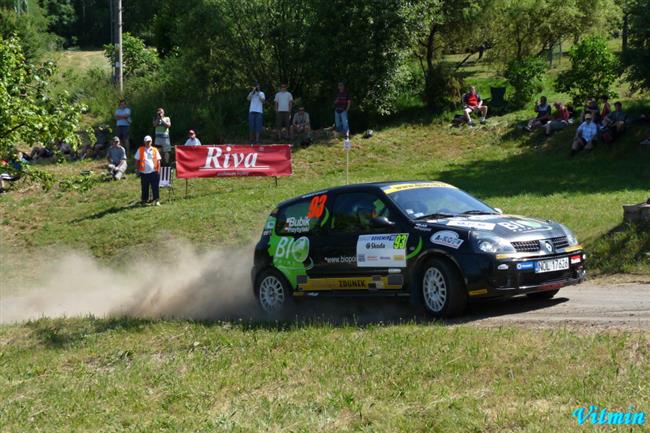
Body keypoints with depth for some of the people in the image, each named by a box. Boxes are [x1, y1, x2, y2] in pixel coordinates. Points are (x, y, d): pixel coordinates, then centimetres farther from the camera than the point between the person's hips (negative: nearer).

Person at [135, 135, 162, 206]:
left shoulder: (155, 150, 8)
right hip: (144, 172, 0)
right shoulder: (140, 150, 6)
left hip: (154, 171, 0)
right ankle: (144, 200, 18)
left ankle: (156, 200, 3)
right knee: (144, 187, 8)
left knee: (155, 187, -2)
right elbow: (138, 160, 8)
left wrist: (158, 169, -1)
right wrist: (138, 170, 2)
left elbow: (158, 160, 9)